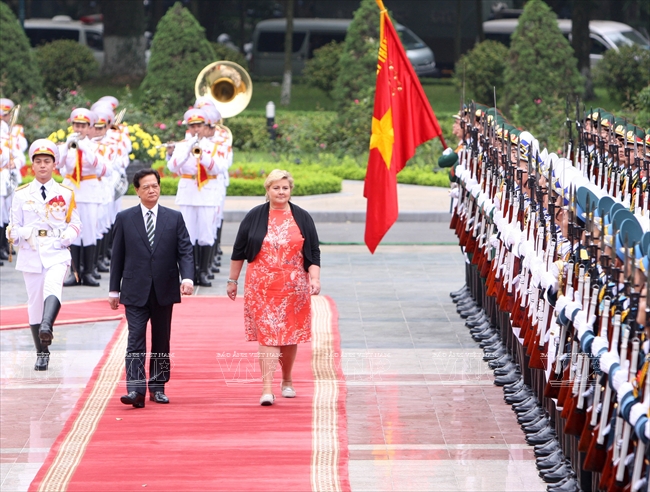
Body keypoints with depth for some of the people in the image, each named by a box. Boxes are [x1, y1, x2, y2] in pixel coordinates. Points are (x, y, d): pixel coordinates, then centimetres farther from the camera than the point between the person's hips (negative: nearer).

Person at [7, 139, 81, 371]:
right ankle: (41, 353, 14)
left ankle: (46, 326, -52)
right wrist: (23, 233, -13)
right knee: (34, 301, 3)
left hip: (56, 253, -1)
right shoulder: (21, 194, 7)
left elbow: (75, 223, 11)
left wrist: (68, 236, -11)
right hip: (30, 254, 1)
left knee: (53, 286, -30)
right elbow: (13, 227, 9)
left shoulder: (66, 194, 6)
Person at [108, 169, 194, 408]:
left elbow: (185, 251, 1)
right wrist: (114, 289, 5)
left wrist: (187, 277, -16)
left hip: (164, 290, 2)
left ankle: (158, 387, 18)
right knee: (136, 339, -11)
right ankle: (135, 389, -18)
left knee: (161, 341, 8)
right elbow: (117, 256, 7)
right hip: (135, 291, -2)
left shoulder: (174, 218, 7)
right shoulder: (124, 218, 5)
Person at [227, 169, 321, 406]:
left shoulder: (302, 218, 6)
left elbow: (314, 253, 6)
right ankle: (267, 389, -16)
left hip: (294, 287, 1)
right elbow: (238, 251, 10)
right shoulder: (254, 217, 4)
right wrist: (232, 280, 10)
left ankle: (287, 381, 30)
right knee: (267, 334, -10)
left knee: (290, 335, 8)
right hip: (262, 286, -1)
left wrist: (314, 278, -7)